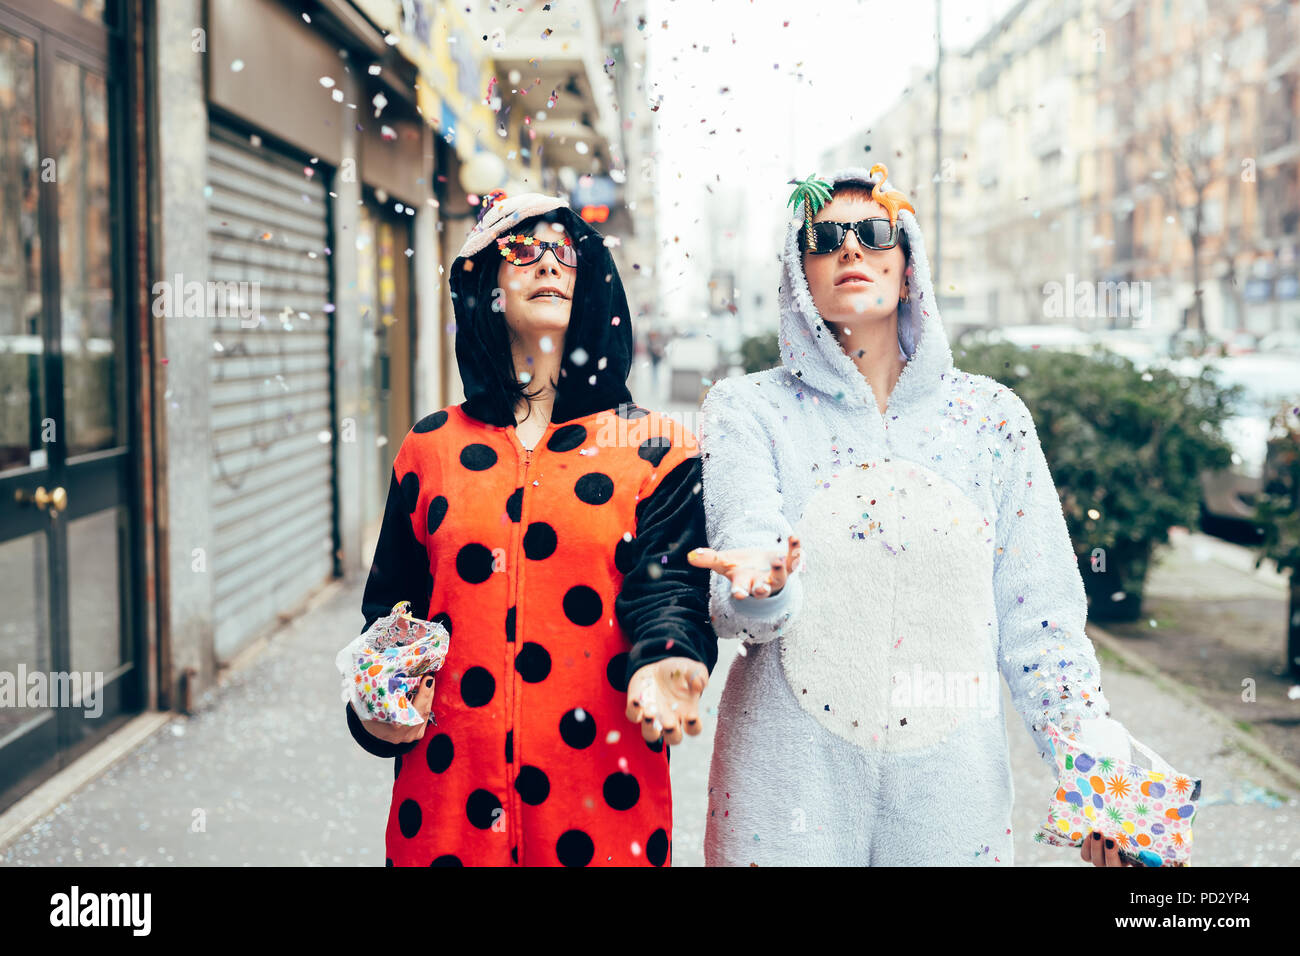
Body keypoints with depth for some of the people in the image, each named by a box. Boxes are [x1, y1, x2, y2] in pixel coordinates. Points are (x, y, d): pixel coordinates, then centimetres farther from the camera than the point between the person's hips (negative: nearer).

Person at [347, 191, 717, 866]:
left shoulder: (653, 448, 3)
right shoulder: (432, 447, 8)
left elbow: (668, 584, -6)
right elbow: (392, 603, 13)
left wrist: (661, 660, -27)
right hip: (448, 780, 2)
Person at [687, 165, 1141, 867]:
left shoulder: (990, 415, 4)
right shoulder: (746, 409, 1)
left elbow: (1038, 621, 4)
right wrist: (760, 583, -37)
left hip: (950, 781, 2)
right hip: (791, 776, -1)